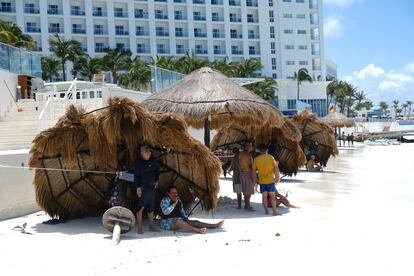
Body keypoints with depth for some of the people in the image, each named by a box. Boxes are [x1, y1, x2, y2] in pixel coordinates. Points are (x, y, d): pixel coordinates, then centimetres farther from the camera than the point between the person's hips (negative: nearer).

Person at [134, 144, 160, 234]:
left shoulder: (152, 161, 8)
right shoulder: (138, 162, -9)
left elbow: (156, 171, 23)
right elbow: (136, 175, -13)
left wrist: (156, 180, 13)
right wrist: (137, 187, -18)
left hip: (152, 186, 6)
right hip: (143, 186, -6)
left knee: (150, 207, 13)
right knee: (141, 207, -9)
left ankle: (152, 226, 20)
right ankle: (139, 227, -3)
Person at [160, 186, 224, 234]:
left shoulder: (179, 201, 15)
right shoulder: (165, 200, -8)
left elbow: (182, 212, 23)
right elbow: (165, 212, -23)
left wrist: (187, 219, 7)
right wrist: (174, 204, -22)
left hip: (179, 221, 7)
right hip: (167, 222, -7)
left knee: (195, 222, -10)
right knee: (179, 221, -39)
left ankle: (216, 225, -17)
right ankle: (197, 230, -57)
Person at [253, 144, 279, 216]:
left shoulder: (256, 159, 0)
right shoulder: (270, 157, -4)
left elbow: (254, 171, 4)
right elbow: (276, 168, -6)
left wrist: (255, 181, 11)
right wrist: (277, 177, 2)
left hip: (262, 181, 2)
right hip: (270, 180, -2)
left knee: (264, 196, 10)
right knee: (272, 196, 4)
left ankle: (266, 211, 12)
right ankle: (274, 211, 2)